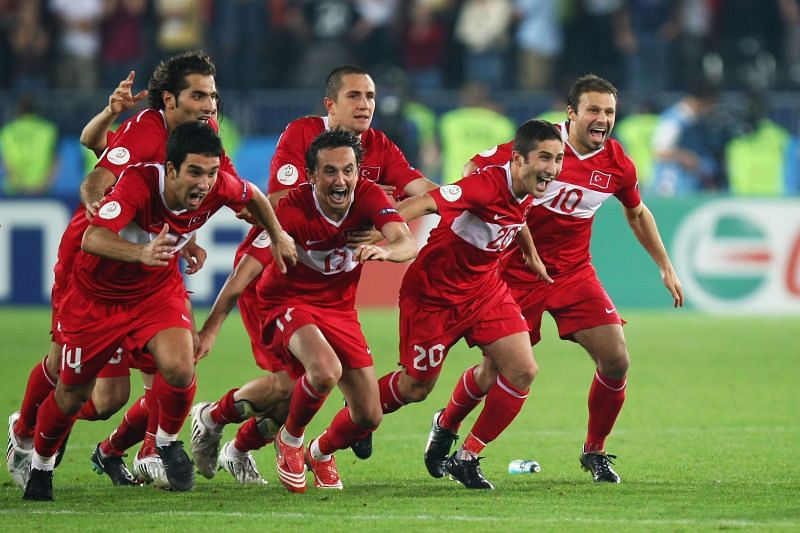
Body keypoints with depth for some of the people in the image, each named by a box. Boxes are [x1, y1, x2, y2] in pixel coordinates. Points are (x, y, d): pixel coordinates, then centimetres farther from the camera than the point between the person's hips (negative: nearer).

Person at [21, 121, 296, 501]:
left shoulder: (219, 188, -21)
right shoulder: (139, 183, -36)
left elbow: (253, 196, 4)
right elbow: (92, 238, -49)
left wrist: (278, 236, 12)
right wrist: (142, 253, -64)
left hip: (158, 290, 3)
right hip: (97, 294, -3)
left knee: (179, 368, -23)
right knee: (72, 394, 8)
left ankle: (168, 442, 7)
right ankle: (40, 466, 36)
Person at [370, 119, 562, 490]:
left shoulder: (527, 192, -5)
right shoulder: (487, 184, -31)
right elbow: (427, 202, -43)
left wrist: (531, 255, 29)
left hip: (484, 289, 7)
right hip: (434, 293, -7)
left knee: (522, 372, -7)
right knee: (415, 387, 8)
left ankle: (466, 459, 7)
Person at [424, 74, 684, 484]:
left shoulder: (617, 165, -4)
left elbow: (637, 213, 16)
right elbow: (474, 169, -5)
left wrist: (665, 267, 17)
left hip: (574, 273, 4)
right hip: (518, 274, -4)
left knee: (615, 361, -11)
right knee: (492, 374, -2)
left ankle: (594, 452, 11)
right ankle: (445, 426, 29)